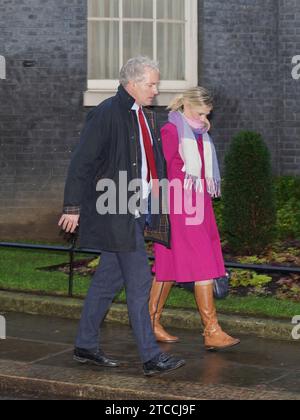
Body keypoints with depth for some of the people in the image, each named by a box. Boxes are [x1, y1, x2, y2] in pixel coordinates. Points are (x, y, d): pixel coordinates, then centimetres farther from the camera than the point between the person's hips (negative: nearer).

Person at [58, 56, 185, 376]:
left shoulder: (141, 116, 14)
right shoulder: (106, 114, -14)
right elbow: (81, 163, -15)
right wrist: (73, 207, -15)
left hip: (134, 213, 9)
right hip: (116, 214, -9)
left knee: (108, 280, 14)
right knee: (139, 282, -7)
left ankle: (86, 346, 24)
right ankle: (151, 358, -1)